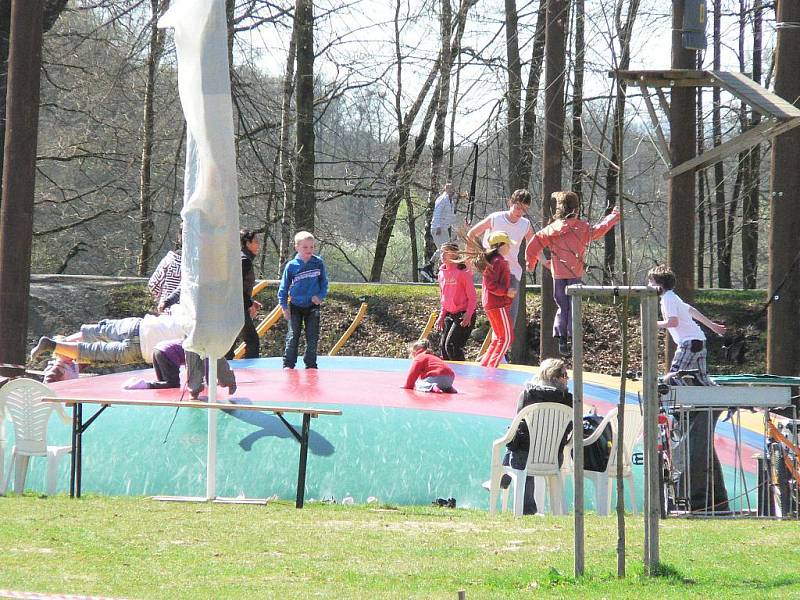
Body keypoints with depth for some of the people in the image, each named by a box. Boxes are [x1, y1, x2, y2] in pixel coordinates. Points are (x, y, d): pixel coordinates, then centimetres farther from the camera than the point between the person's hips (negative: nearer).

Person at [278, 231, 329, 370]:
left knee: (312, 337, 5)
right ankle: (288, 364, 4)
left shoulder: (318, 263, -2)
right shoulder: (291, 266, -6)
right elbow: (283, 287, 1)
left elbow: (324, 282, 7)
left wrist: (320, 296, -10)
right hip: (295, 306, -1)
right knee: (292, 337, -1)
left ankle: (311, 364, 14)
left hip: (312, 306, 1)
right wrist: (284, 306, -3)